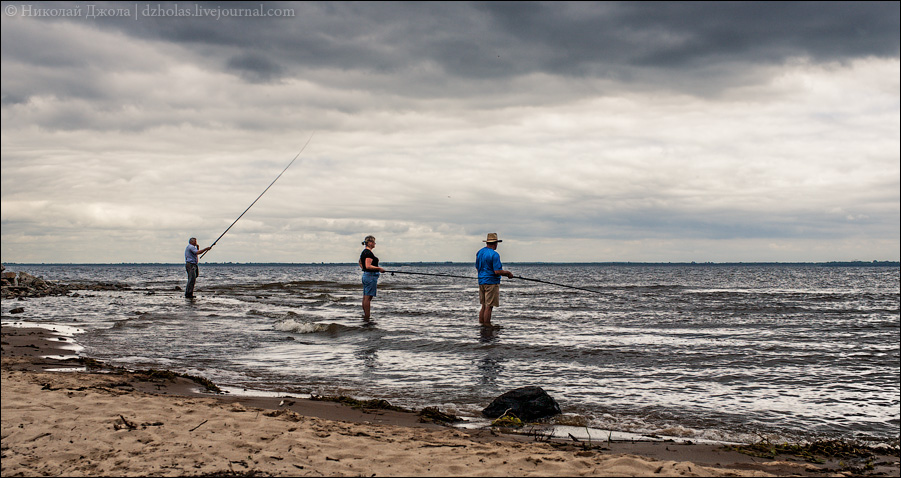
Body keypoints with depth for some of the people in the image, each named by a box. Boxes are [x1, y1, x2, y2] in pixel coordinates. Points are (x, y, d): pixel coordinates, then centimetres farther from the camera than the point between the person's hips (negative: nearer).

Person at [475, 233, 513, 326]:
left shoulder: (479, 252, 9)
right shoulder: (494, 254, -16)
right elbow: (497, 272, -20)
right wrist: (508, 273, -5)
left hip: (481, 281, 8)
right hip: (491, 282, -8)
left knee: (484, 305, 14)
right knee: (489, 306, -3)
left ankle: (480, 324, 15)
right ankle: (486, 326, -2)